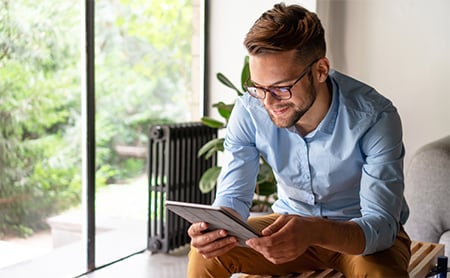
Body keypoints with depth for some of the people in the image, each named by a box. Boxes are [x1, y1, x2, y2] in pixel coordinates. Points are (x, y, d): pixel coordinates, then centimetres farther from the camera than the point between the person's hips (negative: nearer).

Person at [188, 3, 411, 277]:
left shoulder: (375, 117, -27)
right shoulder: (249, 111, -17)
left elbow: (382, 223, -29)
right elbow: (233, 195, -11)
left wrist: (314, 232, -50)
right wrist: (214, 227, -36)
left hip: (364, 232, -2)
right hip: (292, 223, 2)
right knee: (206, 251, -19)